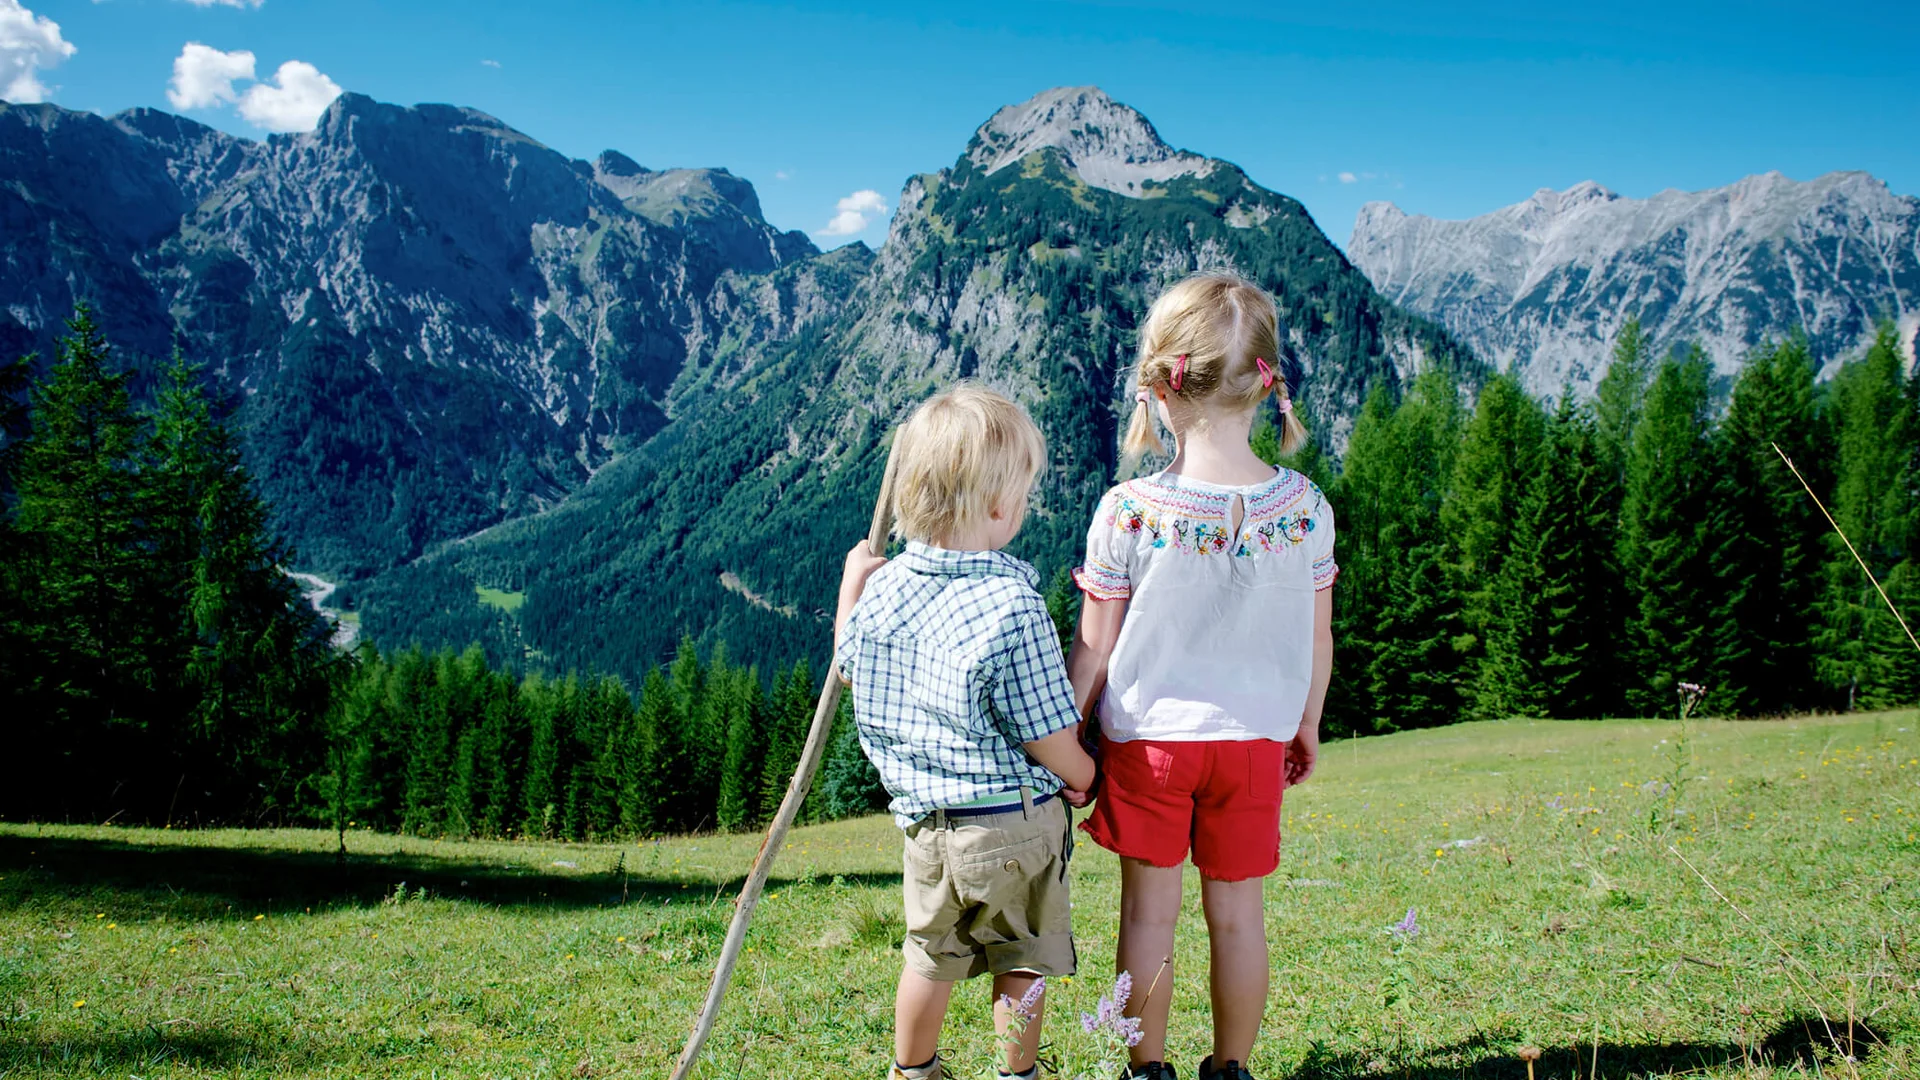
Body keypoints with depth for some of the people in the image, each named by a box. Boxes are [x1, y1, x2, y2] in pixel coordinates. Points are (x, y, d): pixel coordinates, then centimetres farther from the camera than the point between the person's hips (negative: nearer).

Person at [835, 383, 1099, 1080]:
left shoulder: (884, 587, -5)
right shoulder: (1011, 609, -24)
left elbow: (847, 662, 17)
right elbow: (1051, 744, -19)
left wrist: (852, 577, 28)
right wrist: (1082, 778, 2)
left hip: (927, 821, 6)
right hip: (1016, 825, -5)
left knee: (931, 956, 24)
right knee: (1021, 962, 16)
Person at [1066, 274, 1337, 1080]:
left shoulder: (1128, 511, -18)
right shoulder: (1304, 508, -11)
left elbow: (1093, 649, -10)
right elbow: (1317, 636, 0)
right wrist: (1307, 724, 17)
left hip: (1146, 738, -2)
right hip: (1253, 739, 2)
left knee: (1149, 911, 12)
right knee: (1238, 915, 14)